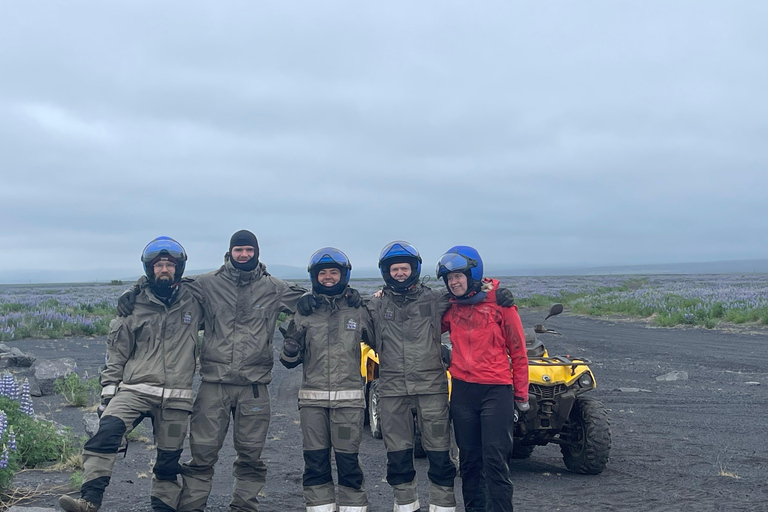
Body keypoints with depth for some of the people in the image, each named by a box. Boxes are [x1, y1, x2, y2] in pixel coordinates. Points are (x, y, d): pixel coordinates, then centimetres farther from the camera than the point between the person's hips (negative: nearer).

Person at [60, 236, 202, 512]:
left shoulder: (194, 302, 7)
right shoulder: (134, 304, 6)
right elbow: (117, 351, 9)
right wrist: (108, 389, 6)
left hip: (175, 398, 1)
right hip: (135, 390, -1)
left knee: (169, 459, 7)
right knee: (107, 430, -26)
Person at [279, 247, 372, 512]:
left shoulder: (358, 310, 6)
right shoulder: (304, 313, 10)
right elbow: (290, 361, 11)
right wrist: (291, 345, -10)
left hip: (349, 399, -2)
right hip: (312, 399, 2)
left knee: (348, 461, -1)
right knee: (315, 463, 4)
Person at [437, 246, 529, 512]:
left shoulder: (500, 303, -6)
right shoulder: (450, 307, 6)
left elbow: (518, 351, -2)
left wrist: (521, 394, -2)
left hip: (495, 390, -4)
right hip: (462, 390, 5)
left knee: (494, 459, -5)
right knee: (469, 458, 12)